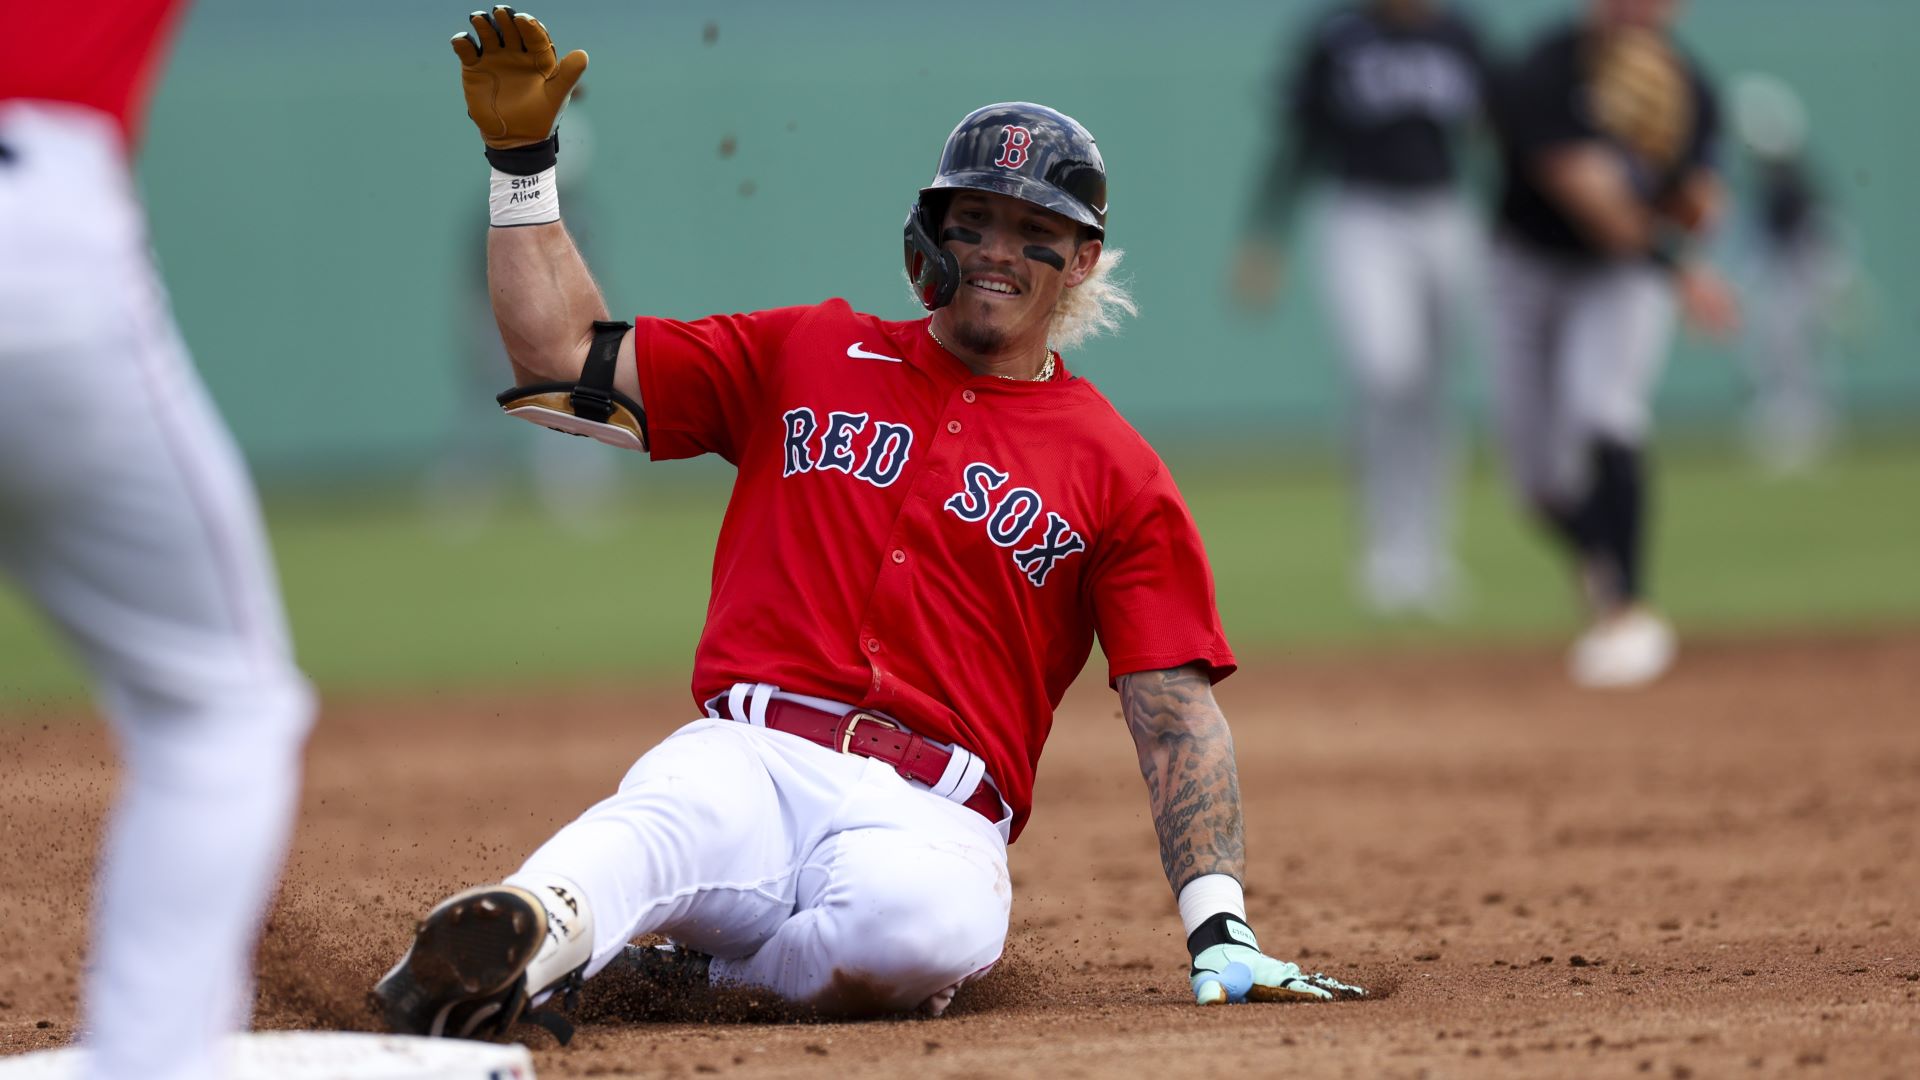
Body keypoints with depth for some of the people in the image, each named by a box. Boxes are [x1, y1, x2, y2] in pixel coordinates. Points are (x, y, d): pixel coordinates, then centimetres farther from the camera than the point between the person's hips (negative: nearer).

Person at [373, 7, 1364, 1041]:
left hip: (936, 819, -1)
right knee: (663, 822, -37)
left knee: (919, 921, -39)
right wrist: (521, 157, 13)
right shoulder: (805, 355, 21)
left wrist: (1219, 934, -3)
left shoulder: (1118, 477, 14)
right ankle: (534, 923, -62)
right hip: (747, 757, 1)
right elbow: (565, 359, 20)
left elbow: (1178, 717, 8)